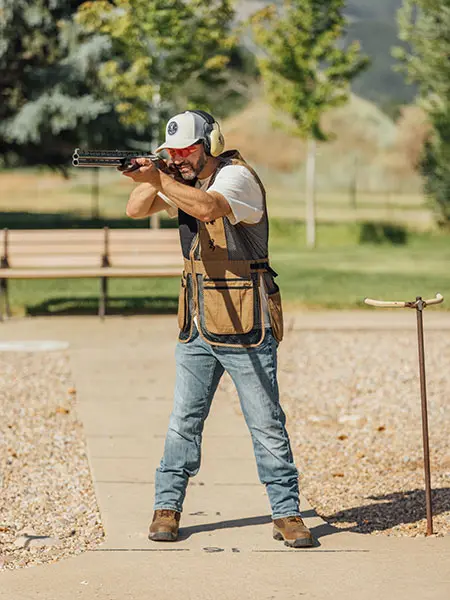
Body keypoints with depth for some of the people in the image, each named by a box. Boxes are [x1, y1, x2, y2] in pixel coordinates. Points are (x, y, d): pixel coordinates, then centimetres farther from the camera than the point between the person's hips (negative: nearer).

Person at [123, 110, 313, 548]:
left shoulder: (236, 176, -13)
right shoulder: (183, 181, 10)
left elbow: (210, 207, -33)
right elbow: (136, 210, 7)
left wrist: (160, 180, -39)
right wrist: (153, 181, -11)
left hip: (245, 325, -6)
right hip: (196, 327, 6)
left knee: (267, 422, 0)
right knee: (184, 421, 7)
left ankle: (286, 514, 7)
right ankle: (167, 507, 15)